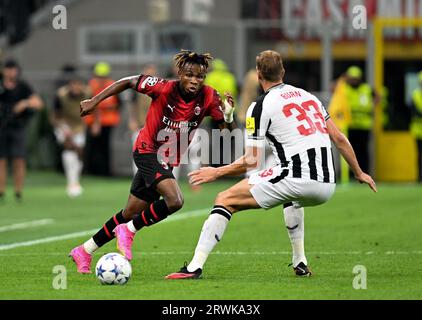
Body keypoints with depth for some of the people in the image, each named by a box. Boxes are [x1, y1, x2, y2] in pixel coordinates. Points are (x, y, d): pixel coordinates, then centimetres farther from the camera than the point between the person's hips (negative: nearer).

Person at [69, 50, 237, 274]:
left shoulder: (208, 98, -11)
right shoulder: (164, 88, -20)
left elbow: (229, 131, -11)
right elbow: (128, 82, -8)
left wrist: (228, 115, -32)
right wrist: (95, 101, -6)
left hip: (167, 161, 6)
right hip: (147, 151, -6)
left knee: (130, 214, 14)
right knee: (174, 200, -28)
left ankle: (84, 251, 30)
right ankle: (128, 231, -6)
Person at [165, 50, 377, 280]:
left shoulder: (261, 106, 2)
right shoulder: (308, 96, 20)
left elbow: (251, 161, 0)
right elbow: (339, 139, 21)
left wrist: (216, 172, 13)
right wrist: (359, 173, 32)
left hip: (297, 179, -6)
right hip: (327, 187, 7)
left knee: (225, 200, 4)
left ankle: (195, 267, -7)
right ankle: (300, 263, 34)